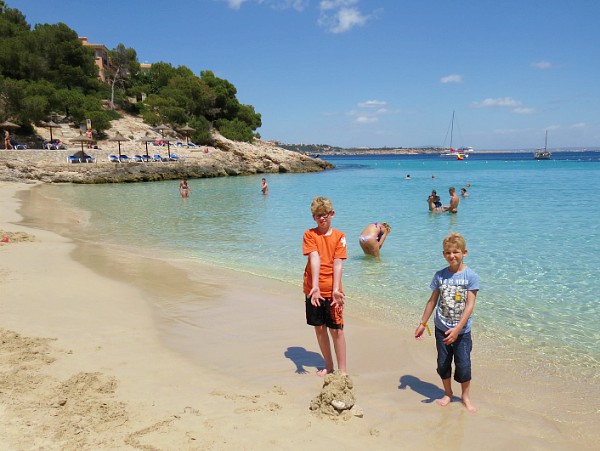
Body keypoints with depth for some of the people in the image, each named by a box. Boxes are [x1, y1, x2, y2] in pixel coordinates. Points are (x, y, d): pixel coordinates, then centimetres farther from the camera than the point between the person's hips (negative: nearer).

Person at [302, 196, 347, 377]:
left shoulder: (339, 236, -1)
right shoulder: (309, 234, -1)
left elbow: (338, 263, -9)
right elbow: (314, 259, -14)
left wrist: (336, 290, -18)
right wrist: (315, 287, -24)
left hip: (332, 290, -1)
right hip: (313, 290, 1)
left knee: (336, 329, 1)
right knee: (319, 328, 12)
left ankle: (342, 370, 10)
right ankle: (328, 366, 29)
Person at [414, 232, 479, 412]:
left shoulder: (470, 276, -11)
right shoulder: (440, 275, -2)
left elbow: (470, 305, -16)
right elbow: (433, 300, 8)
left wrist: (457, 328, -22)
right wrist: (422, 323, 10)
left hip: (462, 331, -3)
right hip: (441, 329, 3)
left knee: (463, 364, 4)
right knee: (443, 363, 12)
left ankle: (465, 396, 26)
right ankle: (447, 393, 32)